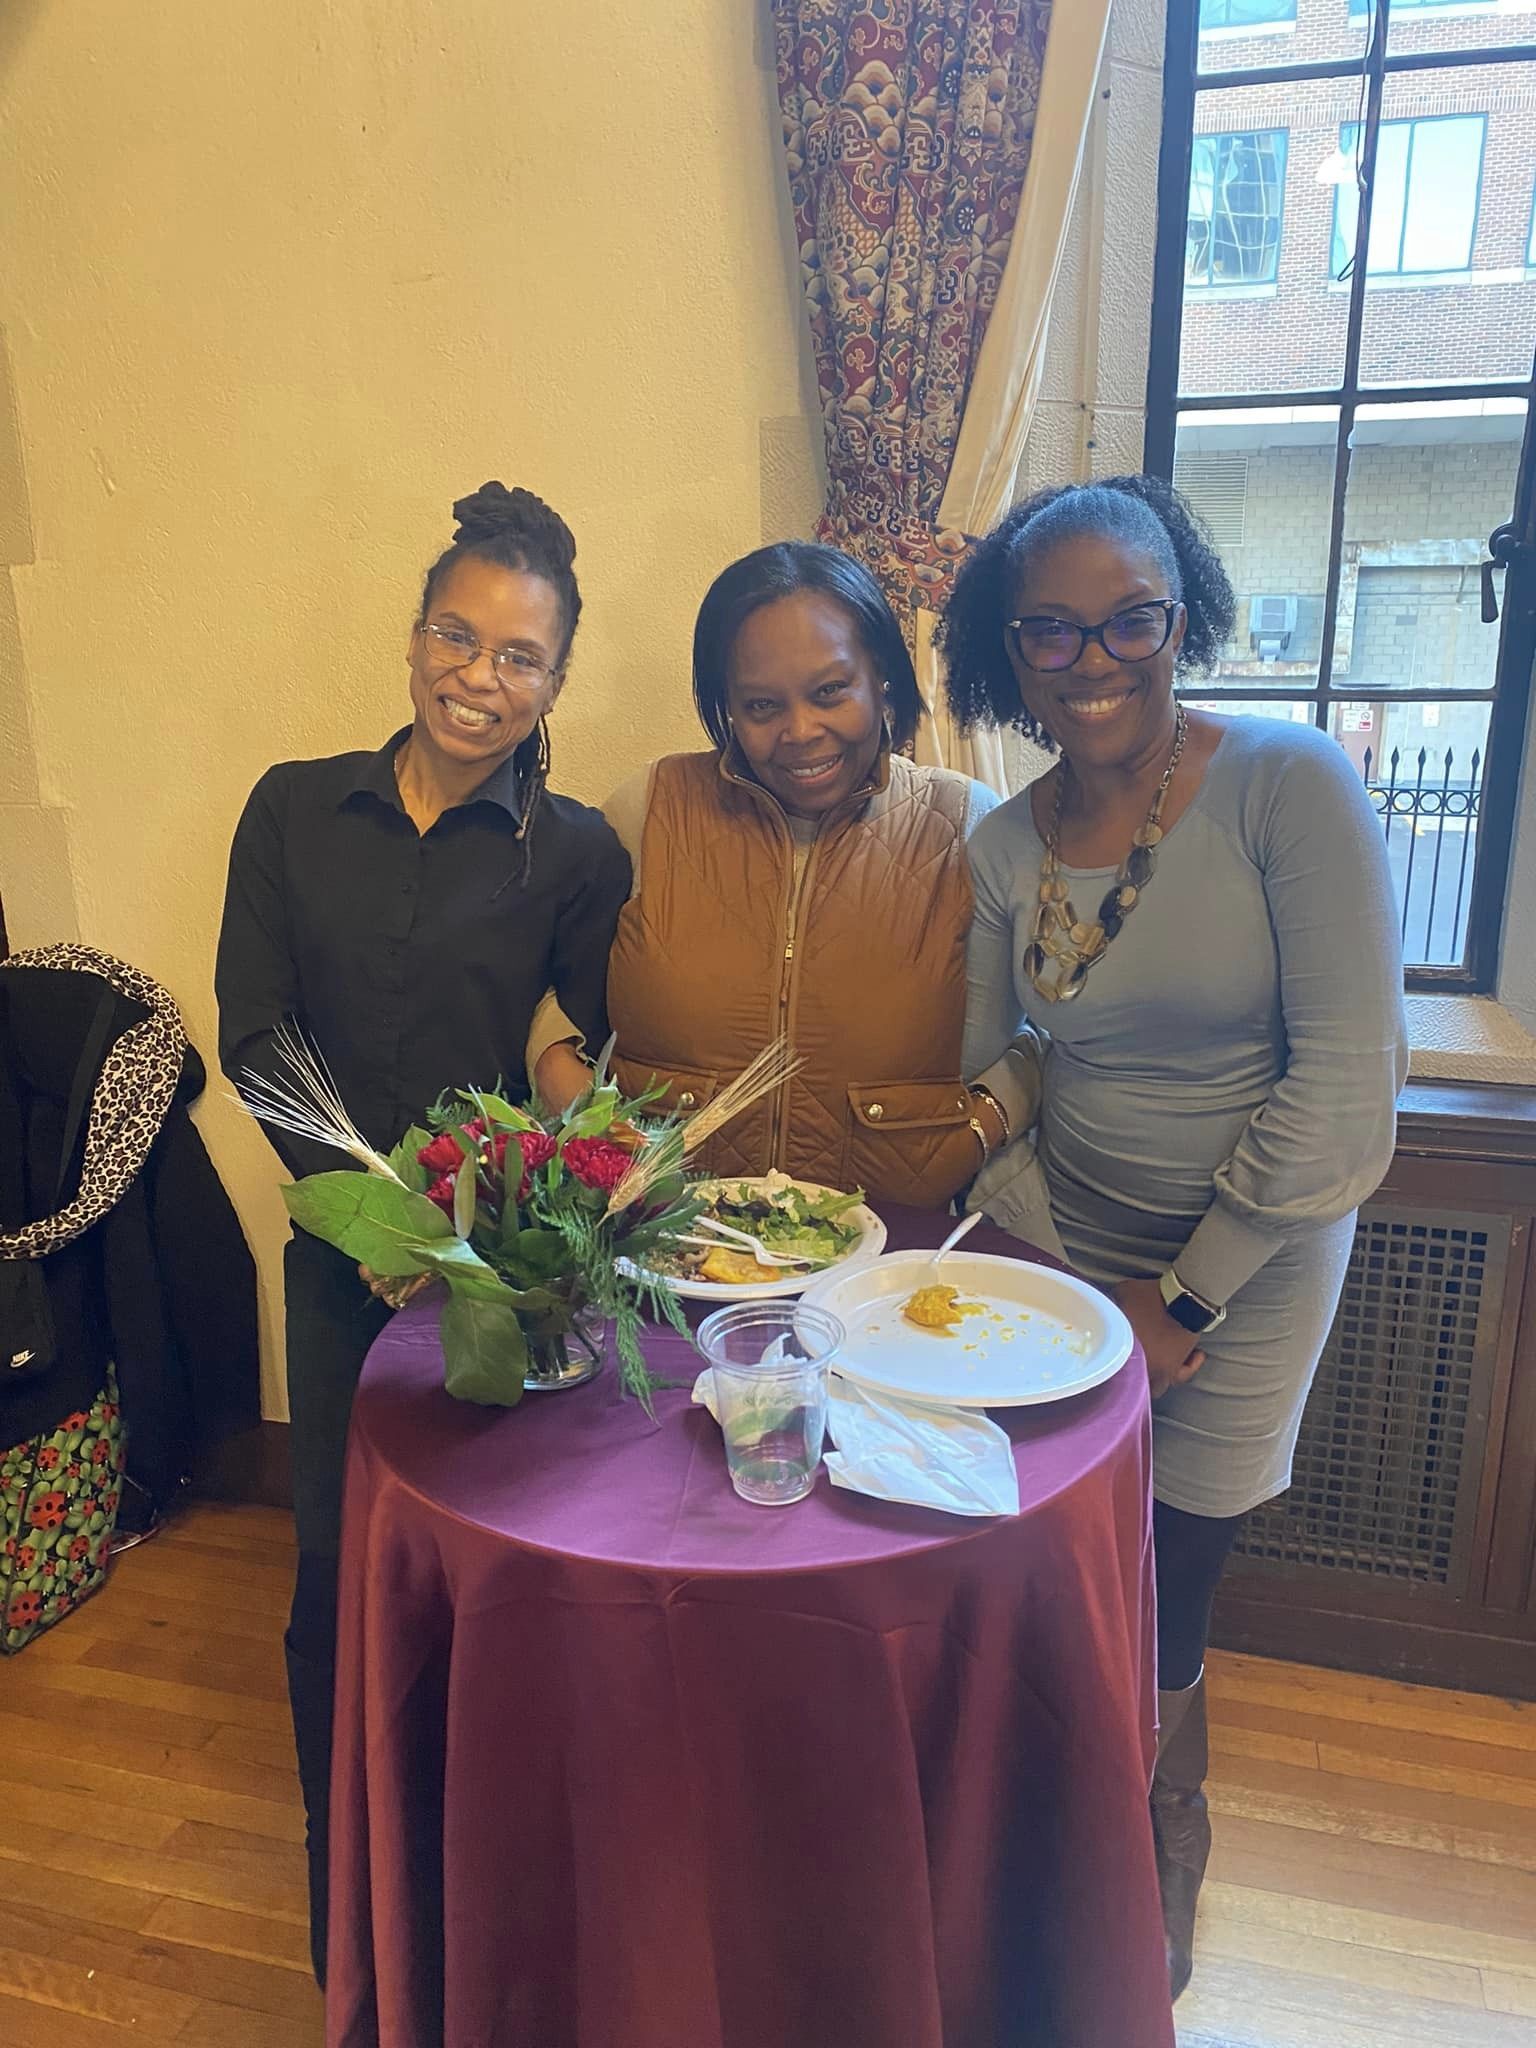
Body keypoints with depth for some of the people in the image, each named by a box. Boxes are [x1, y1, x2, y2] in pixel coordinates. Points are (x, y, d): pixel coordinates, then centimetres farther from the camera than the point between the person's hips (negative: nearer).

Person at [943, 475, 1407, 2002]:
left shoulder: (1290, 786, -16)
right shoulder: (1005, 844, -1)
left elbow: (1343, 1088, -18)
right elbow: (985, 1084, 3)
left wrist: (1182, 1301, -13)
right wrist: (1072, 1275, -8)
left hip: (1245, 1269, -3)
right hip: (1066, 1250, 4)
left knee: (1151, 1634, 7)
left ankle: (1155, 1931, 39)